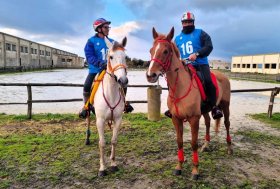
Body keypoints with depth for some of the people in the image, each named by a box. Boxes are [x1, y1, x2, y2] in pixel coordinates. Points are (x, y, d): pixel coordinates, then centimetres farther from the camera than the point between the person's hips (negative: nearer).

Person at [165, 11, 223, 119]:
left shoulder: (200, 33, 7)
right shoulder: (177, 38, 18)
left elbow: (209, 46, -6)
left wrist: (196, 54, -22)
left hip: (201, 64, -4)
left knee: (207, 81, -29)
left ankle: (214, 107, -16)